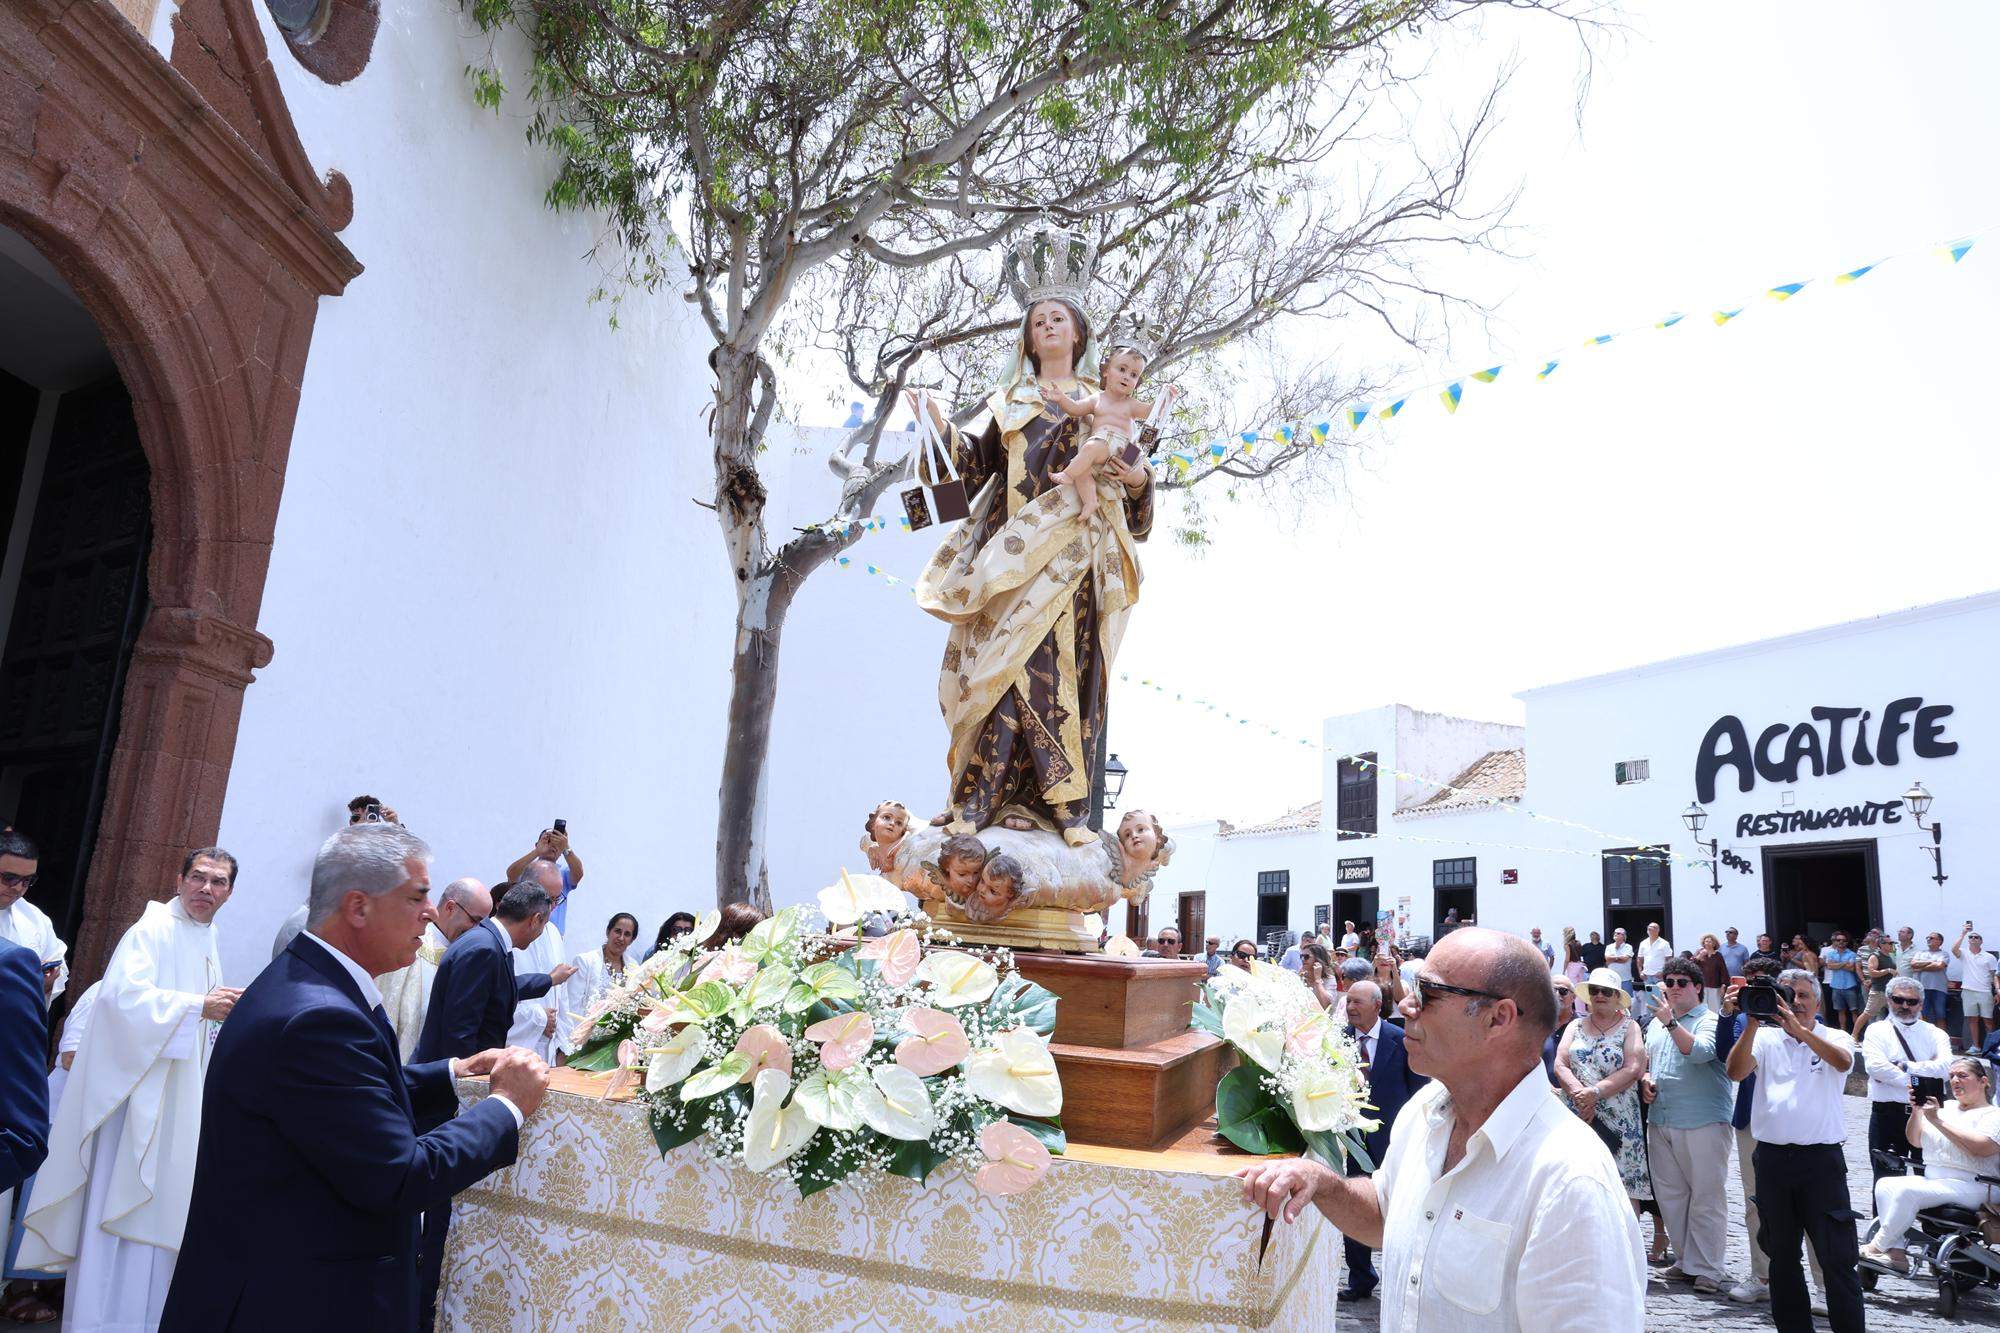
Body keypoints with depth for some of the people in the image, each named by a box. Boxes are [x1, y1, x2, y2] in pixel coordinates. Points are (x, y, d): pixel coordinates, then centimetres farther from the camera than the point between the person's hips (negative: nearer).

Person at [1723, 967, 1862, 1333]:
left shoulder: (1834, 1038, 4)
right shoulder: (1764, 1038, 6)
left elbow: (1843, 1061, -20)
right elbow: (1736, 1072, -10)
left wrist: (1799, 1029, -32)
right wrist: (1752, 1025, -21)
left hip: (1821, 1156, -2)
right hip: (1773, 1158, 3)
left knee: (1837, 1256, -1)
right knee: (1782, 1255, 13)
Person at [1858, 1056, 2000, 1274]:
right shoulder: (1946, 1107, 20)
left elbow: (1979, 1148, -19)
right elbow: (1916, 1141, 14)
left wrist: (1938, 1121, -19)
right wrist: (1916, 1112, -2)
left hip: (1969, 1187, -7)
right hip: (1931, 1181, 7)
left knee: (1908, 1190, -29)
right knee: (1885, 1184, -16)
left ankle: (1877, 1247, -17)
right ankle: (1896, 1253, -20)